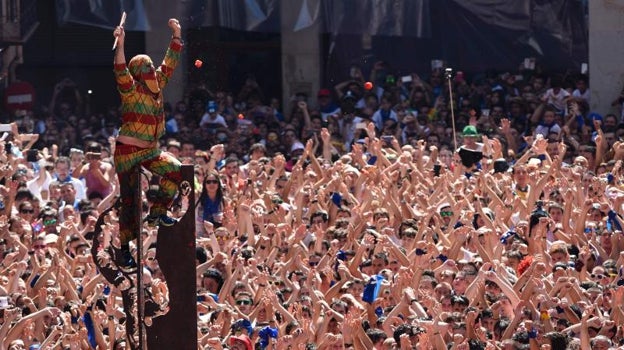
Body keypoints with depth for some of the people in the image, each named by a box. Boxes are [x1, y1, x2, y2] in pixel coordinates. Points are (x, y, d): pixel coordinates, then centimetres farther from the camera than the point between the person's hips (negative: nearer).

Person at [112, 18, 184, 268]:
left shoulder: (156, 86, 7)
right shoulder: (131, 90, -12)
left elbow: (169, 64, 13)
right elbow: (121, 72, -30)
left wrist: (176, 35, 9)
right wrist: (120, 45, -42)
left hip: (150, 151, 6)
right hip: (128, 152, -6)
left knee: (175, 170, -19)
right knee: (129, 200, -2)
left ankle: (157, 212, -5)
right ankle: (125, 249, 7)